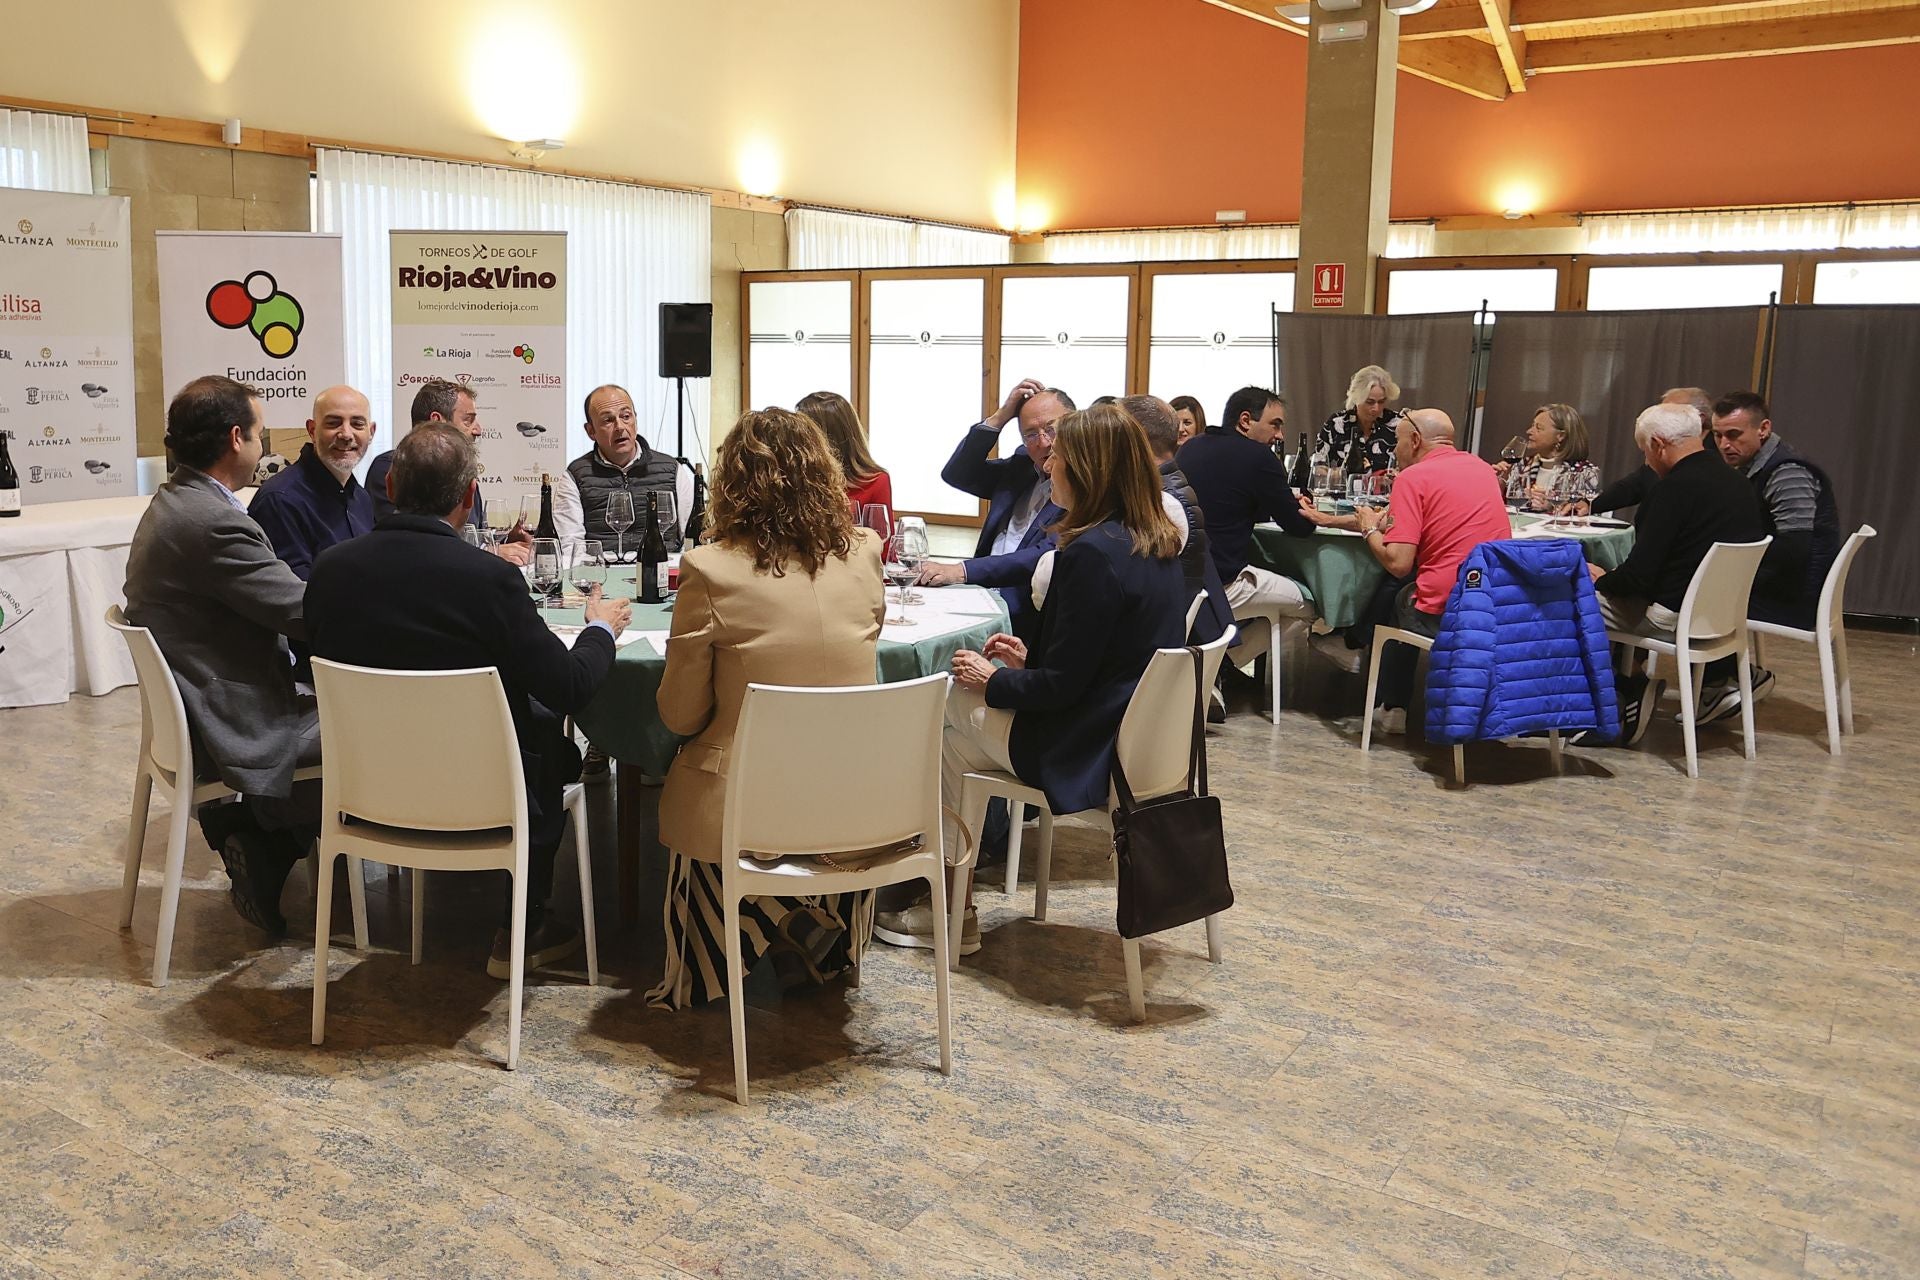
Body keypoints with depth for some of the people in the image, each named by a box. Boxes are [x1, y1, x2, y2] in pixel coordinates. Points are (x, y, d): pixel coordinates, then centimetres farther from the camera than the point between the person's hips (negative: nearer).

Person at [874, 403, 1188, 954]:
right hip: (1137, 733, 9)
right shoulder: (1157, 543, 5)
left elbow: (1063, 684, -22)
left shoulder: (1093, 553, -24)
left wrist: (993, 681, -6)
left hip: (1090, 745, -9)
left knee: (947, 748, 10)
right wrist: (1029, 659, 12)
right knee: (958, 699, 17)